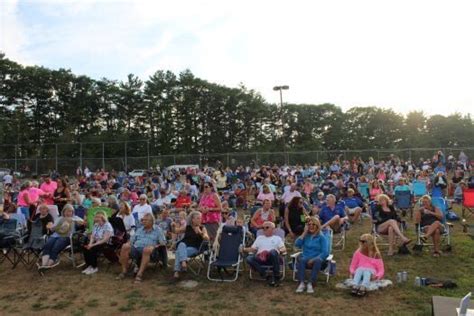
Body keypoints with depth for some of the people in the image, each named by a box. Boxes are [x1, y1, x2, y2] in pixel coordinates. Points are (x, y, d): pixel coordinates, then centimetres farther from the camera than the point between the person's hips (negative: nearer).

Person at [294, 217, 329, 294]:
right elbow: (297, 244, -4)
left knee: (317, 261, -36)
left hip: (317, 259, -2)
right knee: (301, 260, -32)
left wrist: (313, 259, -19)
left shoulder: (322, 237, 2)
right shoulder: (306, 235, 11)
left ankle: (310, 284, -40)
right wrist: (304, 233, -4)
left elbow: (325, 252, -7)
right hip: (306, 258, 2)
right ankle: (301, 283, -40)